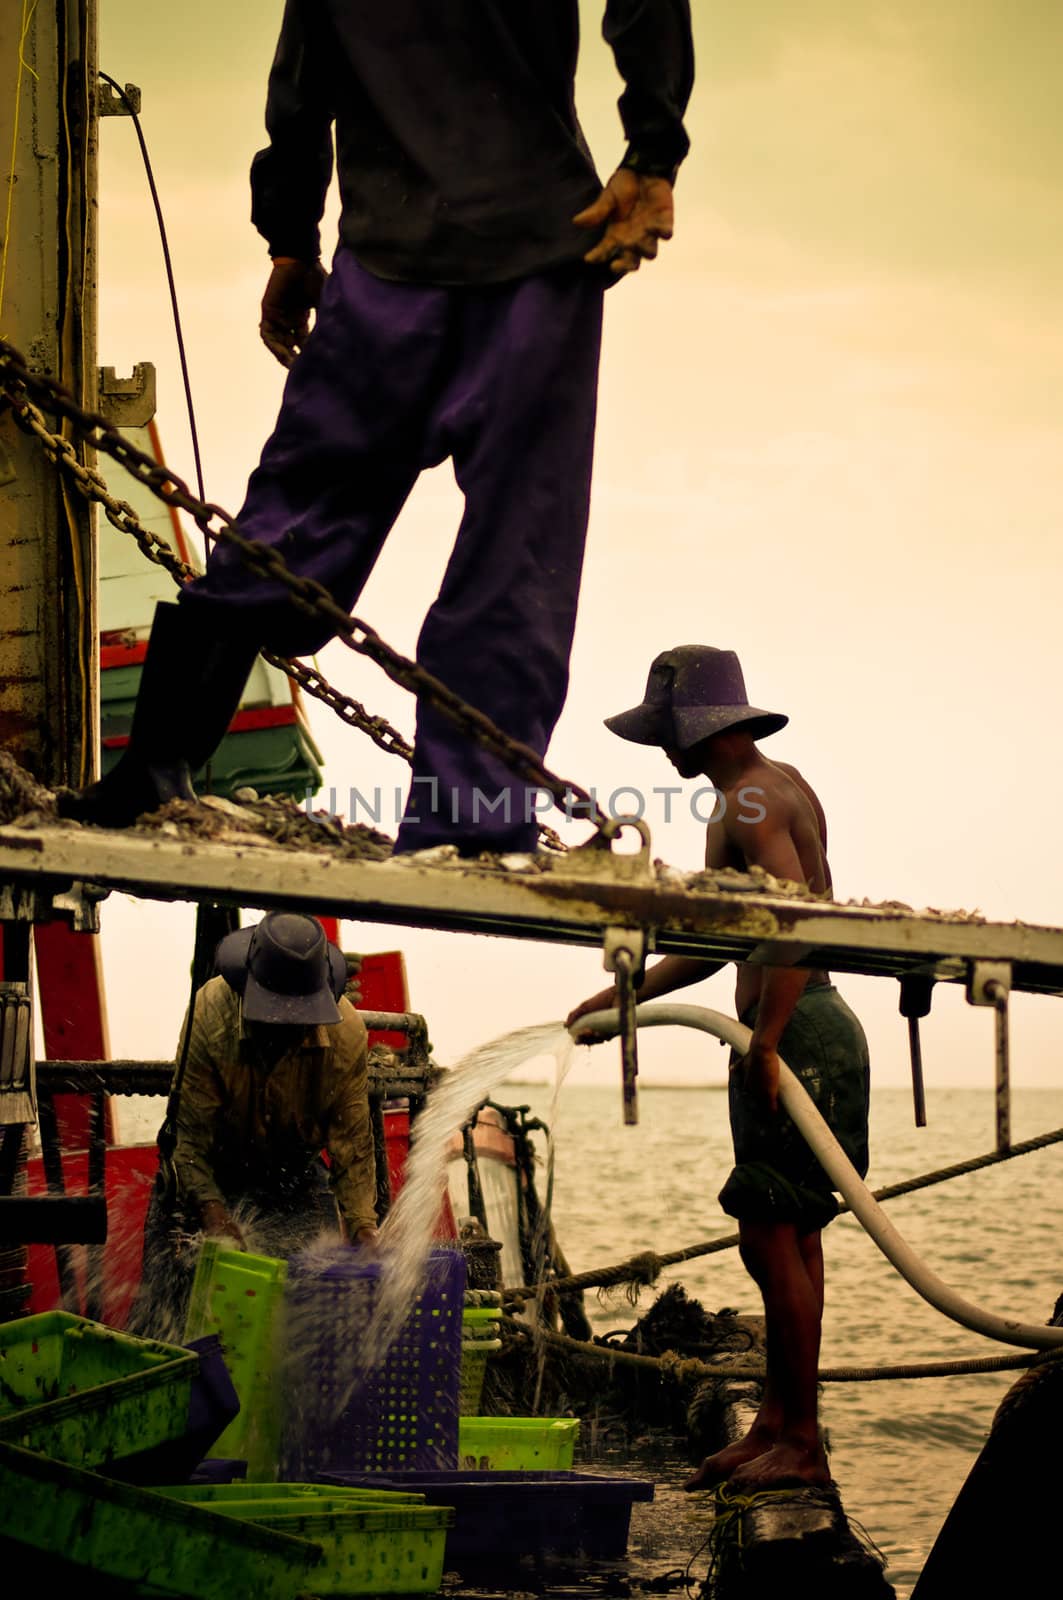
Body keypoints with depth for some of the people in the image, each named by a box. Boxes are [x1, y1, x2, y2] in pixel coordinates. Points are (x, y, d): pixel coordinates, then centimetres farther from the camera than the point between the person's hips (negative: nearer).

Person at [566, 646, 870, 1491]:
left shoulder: (748, 801, -12)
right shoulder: (782, 785, 21)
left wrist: (763, 1043, -28)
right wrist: (623, 997, 27)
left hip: (796, 1034, -11)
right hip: (812, 1027, 11)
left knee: (771, 1237, -8)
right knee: (789, 1238, 12)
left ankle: (802, 1444, -5)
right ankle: (777, 1422, 18)